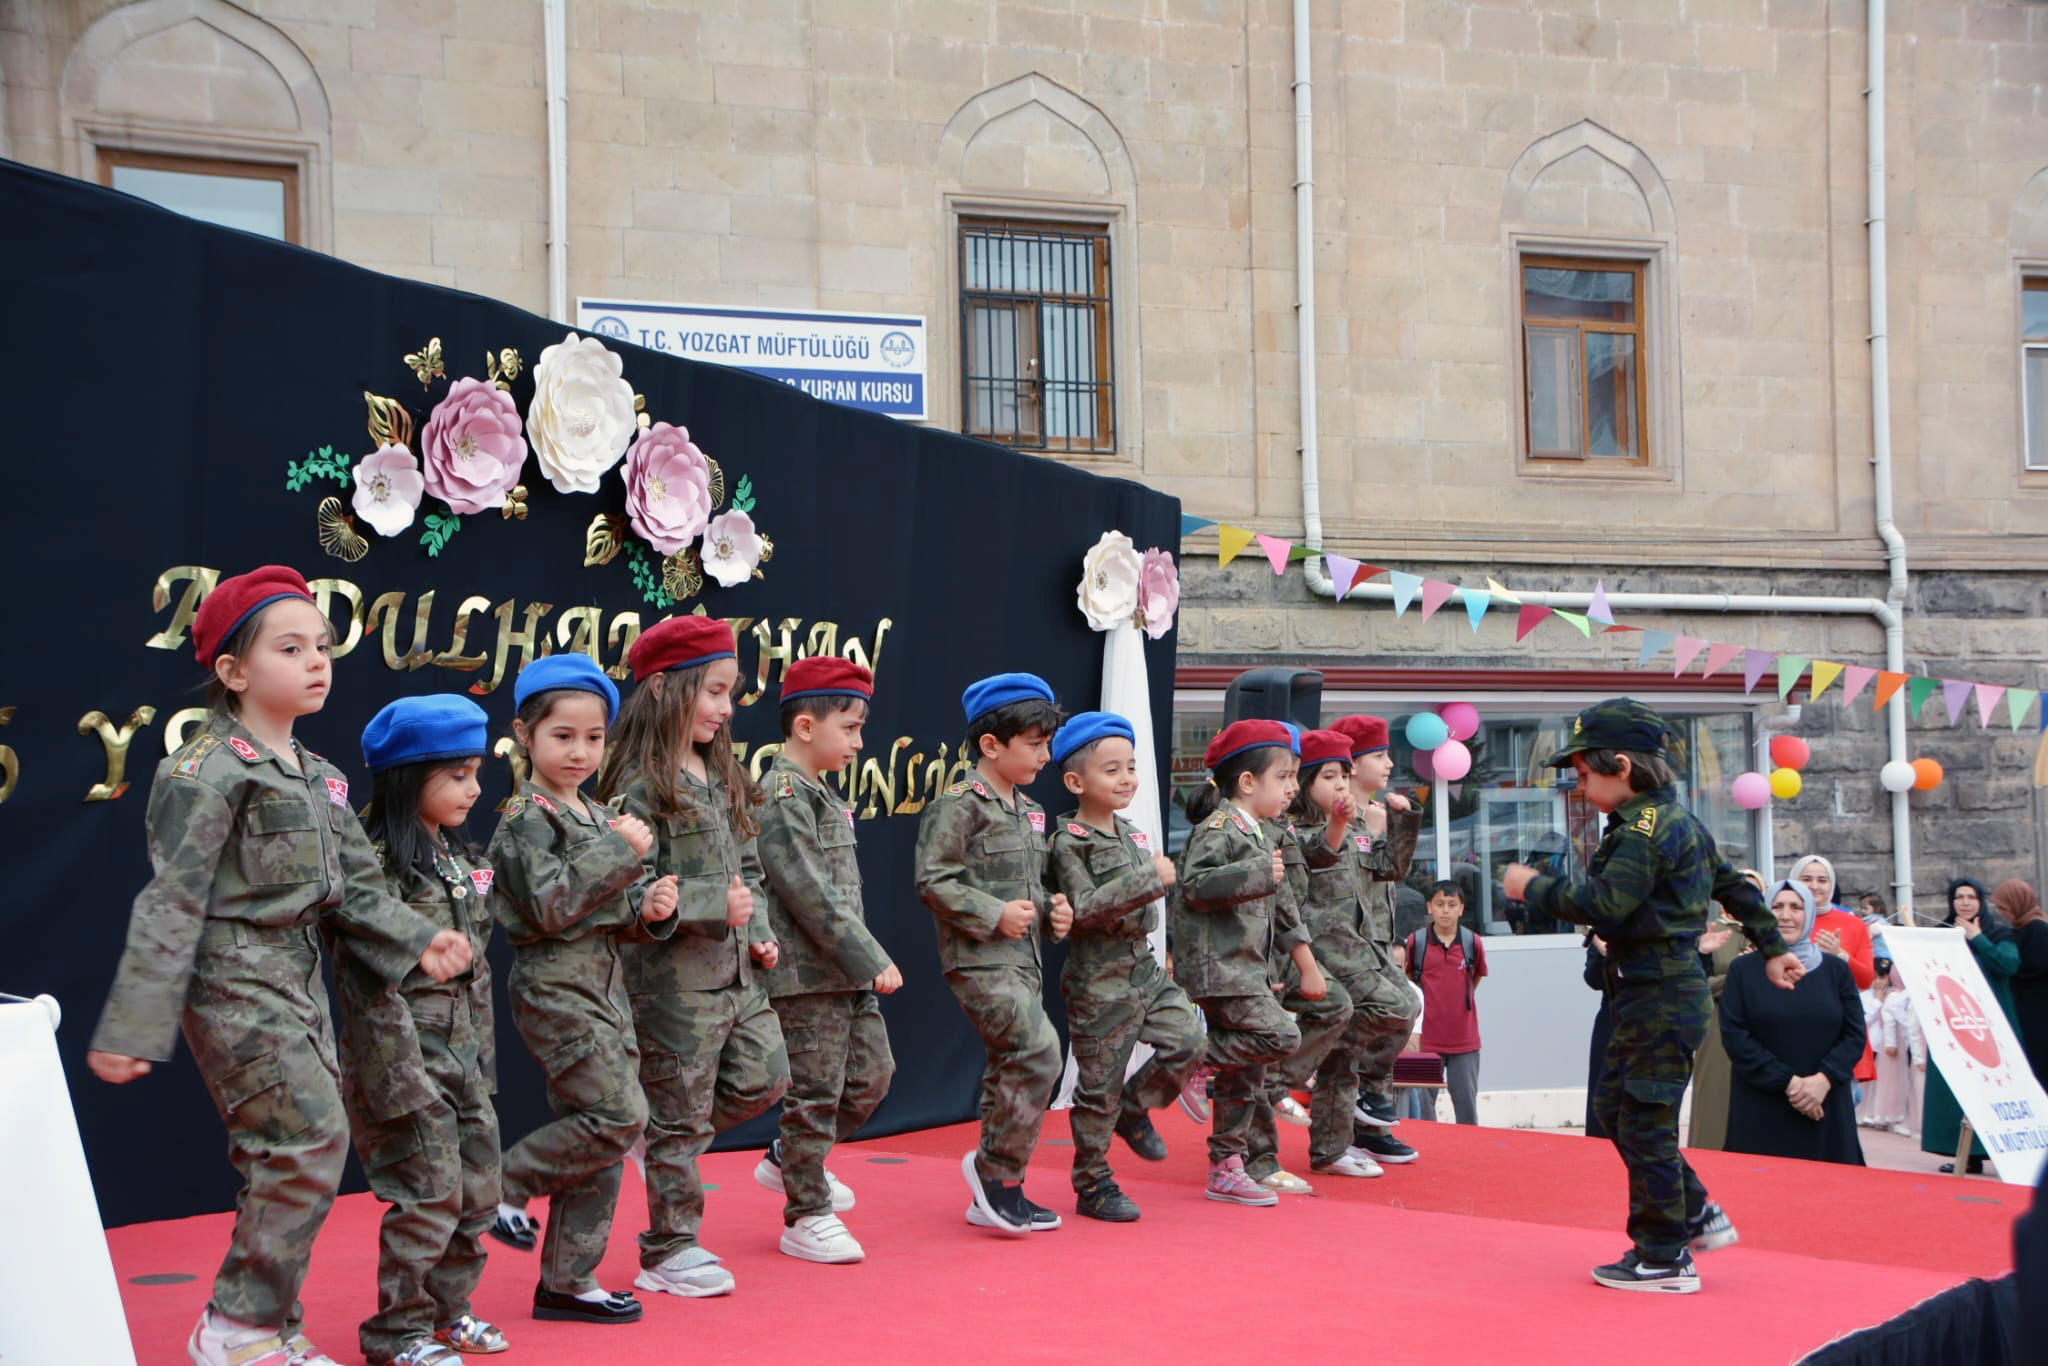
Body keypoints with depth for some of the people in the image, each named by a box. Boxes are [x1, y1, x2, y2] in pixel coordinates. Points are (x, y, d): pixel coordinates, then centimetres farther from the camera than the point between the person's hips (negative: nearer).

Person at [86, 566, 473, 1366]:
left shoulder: (319, 778, 13)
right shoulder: (209, 769, -13)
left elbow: (357, 887, 14)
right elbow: (172, 903, -17)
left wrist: (418, 941, -3)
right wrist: (132, 1026, -18)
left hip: (299, 978, 9)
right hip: (236, 980, -8)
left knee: (281, 1160, 10)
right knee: (312, 1141, -12)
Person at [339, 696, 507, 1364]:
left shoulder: (460, 860, 11)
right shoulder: (379, 864, -15)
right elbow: (369, 982, -19)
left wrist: (484, 1053, 15)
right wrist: (402, 1077, -20)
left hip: (465, 1057, 8)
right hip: (408, 1057, -8)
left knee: (478, 1192, 13)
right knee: (430, 1198, -4)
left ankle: (446, 1307, 29)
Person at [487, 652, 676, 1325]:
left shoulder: (601, 816, 16)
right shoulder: (525, 817, -9)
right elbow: (549, 904, -20)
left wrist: (651, 909, -1)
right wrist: (621, 851, -18)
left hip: (604, 984, 8)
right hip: (555, 983, -8)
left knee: (601, 1139, 8)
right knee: (619, 1116, -16)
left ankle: (568, 1280, 15)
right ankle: (506, 1184, 3)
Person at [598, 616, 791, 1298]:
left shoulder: (721, 777, 13)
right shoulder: (639, 785, -14)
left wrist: (759, 932, 6)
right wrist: (716, 905, -22)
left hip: (736, 970, 8)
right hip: (675, 978, -8)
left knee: (763, 1080, 11)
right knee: (680, 1117, 1)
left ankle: (662, 1141, 30)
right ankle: (669, 1253, 14)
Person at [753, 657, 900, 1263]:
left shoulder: (820, 794, 15)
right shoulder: (783, 796, -16)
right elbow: (812, 895, -21)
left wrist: (867, 961, 15)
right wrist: (871, 961, -18)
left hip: (845, 974, 10)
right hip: (806, 973, -10)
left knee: (872, 1073, 14)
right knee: (815, 1092, -2)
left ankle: (788, 1161, 30)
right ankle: (806, 1218, 11)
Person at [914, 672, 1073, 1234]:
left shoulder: (1028, 812, 17)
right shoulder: (959, 805, -10)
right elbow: (933, 881, -15)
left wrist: (1051, 909, 8)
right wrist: (994, 915, -18)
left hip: (1021, 960, 9)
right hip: (979, 960, -9)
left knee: (1011, 1067, 10)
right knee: (1039, 1050, -20)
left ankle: (997, 1194, 18)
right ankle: (995, 1168, -7)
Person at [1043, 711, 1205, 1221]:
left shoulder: (1132, 835, 11)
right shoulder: (1069, 842, -14)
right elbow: (1084, 909, -25)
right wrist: (1150, 879, -25)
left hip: (1142, 964, 7)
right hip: (1098, 977, -7)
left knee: (1187, 1041, -5)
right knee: (1100, 1082, 0)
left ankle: (1134, 1108, 21)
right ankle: (1092, 1185, 13)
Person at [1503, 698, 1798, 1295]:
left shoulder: (1644, 830, -18)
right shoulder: (1677, 820, 15)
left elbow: (1604, 904, -27)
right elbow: (1735, 885, 23)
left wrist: (1533, 887, -15)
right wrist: (1771, 949, 32)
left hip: (1660, 998, -11)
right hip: (1654, 993, 11)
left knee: (1644, 1120, -3)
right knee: (1614, 1105, 16)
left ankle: (1665, 1258, 5)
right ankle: (1695, 1214, 23)